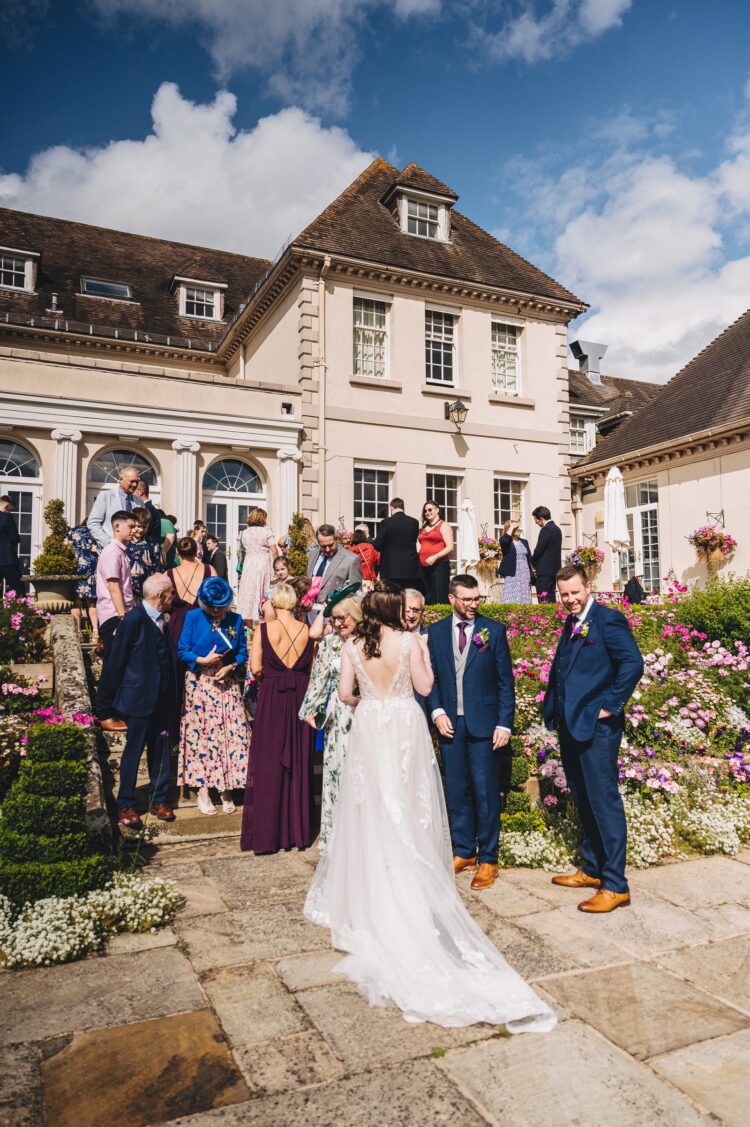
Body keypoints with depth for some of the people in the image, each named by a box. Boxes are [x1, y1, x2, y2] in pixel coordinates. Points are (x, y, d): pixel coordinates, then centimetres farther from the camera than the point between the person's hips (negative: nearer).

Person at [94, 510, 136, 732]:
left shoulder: (121, 551, 17)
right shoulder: (112, 552, -11)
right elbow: (113, 587, -17)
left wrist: (130, 613, 16)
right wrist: (122, 616, -19)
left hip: (121, 615, 9)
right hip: (114, 616, -9)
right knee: (112, 666, -5)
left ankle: (113, 711, 20)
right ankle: (105, 716, 2)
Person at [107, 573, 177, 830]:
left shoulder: (165, 619, 4)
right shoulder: (134, 619, -16)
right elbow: (117, 658, -10)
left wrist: (171, 691, 8)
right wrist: (121, 691, -1)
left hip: (162, 698, 6)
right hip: (140, 698, -6)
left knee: (160, 749, 13)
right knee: (133, 751, 5)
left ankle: (159, 800, 26)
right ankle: (125, 805, 18)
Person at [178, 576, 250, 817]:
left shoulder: (236, 620, 2)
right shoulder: (193, 617, -2)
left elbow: (243, 652, 5)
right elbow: (182, 651, -3)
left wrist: (231, 666, -13)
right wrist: (203, 660, -18)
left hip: (228, 685, 1)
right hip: (200, 684, -1)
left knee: (231, 734, -1)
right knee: (200, 735, 3)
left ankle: (226, 789, 12)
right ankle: (202, 790, 15)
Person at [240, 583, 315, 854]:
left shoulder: (264, 629, -7)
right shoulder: (308, 630, -1)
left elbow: (256, 668, -11)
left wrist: (273, 672, 9)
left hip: (272, 698, -2)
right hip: (301, 697, 2)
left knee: (269, 763, 7)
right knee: (299, 762, 13)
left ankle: (267, 834, 12)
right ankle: (297, 830, 21)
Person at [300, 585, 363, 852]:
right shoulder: (328, 643, 6)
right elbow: (318, 678, 11)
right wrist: (310, 709, 10)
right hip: (338, 719, 3)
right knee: (336, 771, 6)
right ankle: (336, 838, 19)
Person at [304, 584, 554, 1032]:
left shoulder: (354, 646, -3)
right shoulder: (408, 642, -9)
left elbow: (345, 692, -3)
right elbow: (424, 686, -5)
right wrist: (424, 654, 10)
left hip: (369, 728, 1)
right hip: (405, 729, -1)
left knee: (372, 812, 11)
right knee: (409, 813, 10)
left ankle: (369, 898, 20)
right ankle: (413, 894, 18)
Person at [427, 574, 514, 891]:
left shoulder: (494, 630, -1)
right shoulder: (435, 632, 6)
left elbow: (505, 680, -1)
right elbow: (431, 677, 9)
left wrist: (504, 723, -7)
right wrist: (437, 712, -4)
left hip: (483, 723, -2)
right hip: (450, 723, 3)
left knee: (486, 792, 2)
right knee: (456, 791, 11)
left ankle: (488, 859, 15)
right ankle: (464, 851, 26)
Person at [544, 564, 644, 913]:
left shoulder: (608, 619, -11)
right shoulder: (570, 625, 15)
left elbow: (633, 663, -21)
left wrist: (611, 706, -17)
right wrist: (554, 708, 9)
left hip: (596, 727, -9)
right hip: (570, 726, 9)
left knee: (604, 801, -3)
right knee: (584, 801, 17)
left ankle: (615, 885, 7)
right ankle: (592, 869, 31)